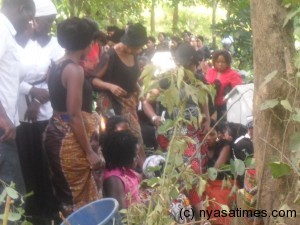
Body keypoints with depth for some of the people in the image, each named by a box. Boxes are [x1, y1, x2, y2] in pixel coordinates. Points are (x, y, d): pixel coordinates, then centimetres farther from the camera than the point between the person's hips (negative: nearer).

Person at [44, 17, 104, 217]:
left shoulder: (56, 66, 10)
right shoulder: (75, 69, -17)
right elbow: (74, 115, -21)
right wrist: (90, 152, -18)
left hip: (56, 134, 9)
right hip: (70, 140, -9)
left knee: (66, 195, 15)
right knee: (78, 199, -1)